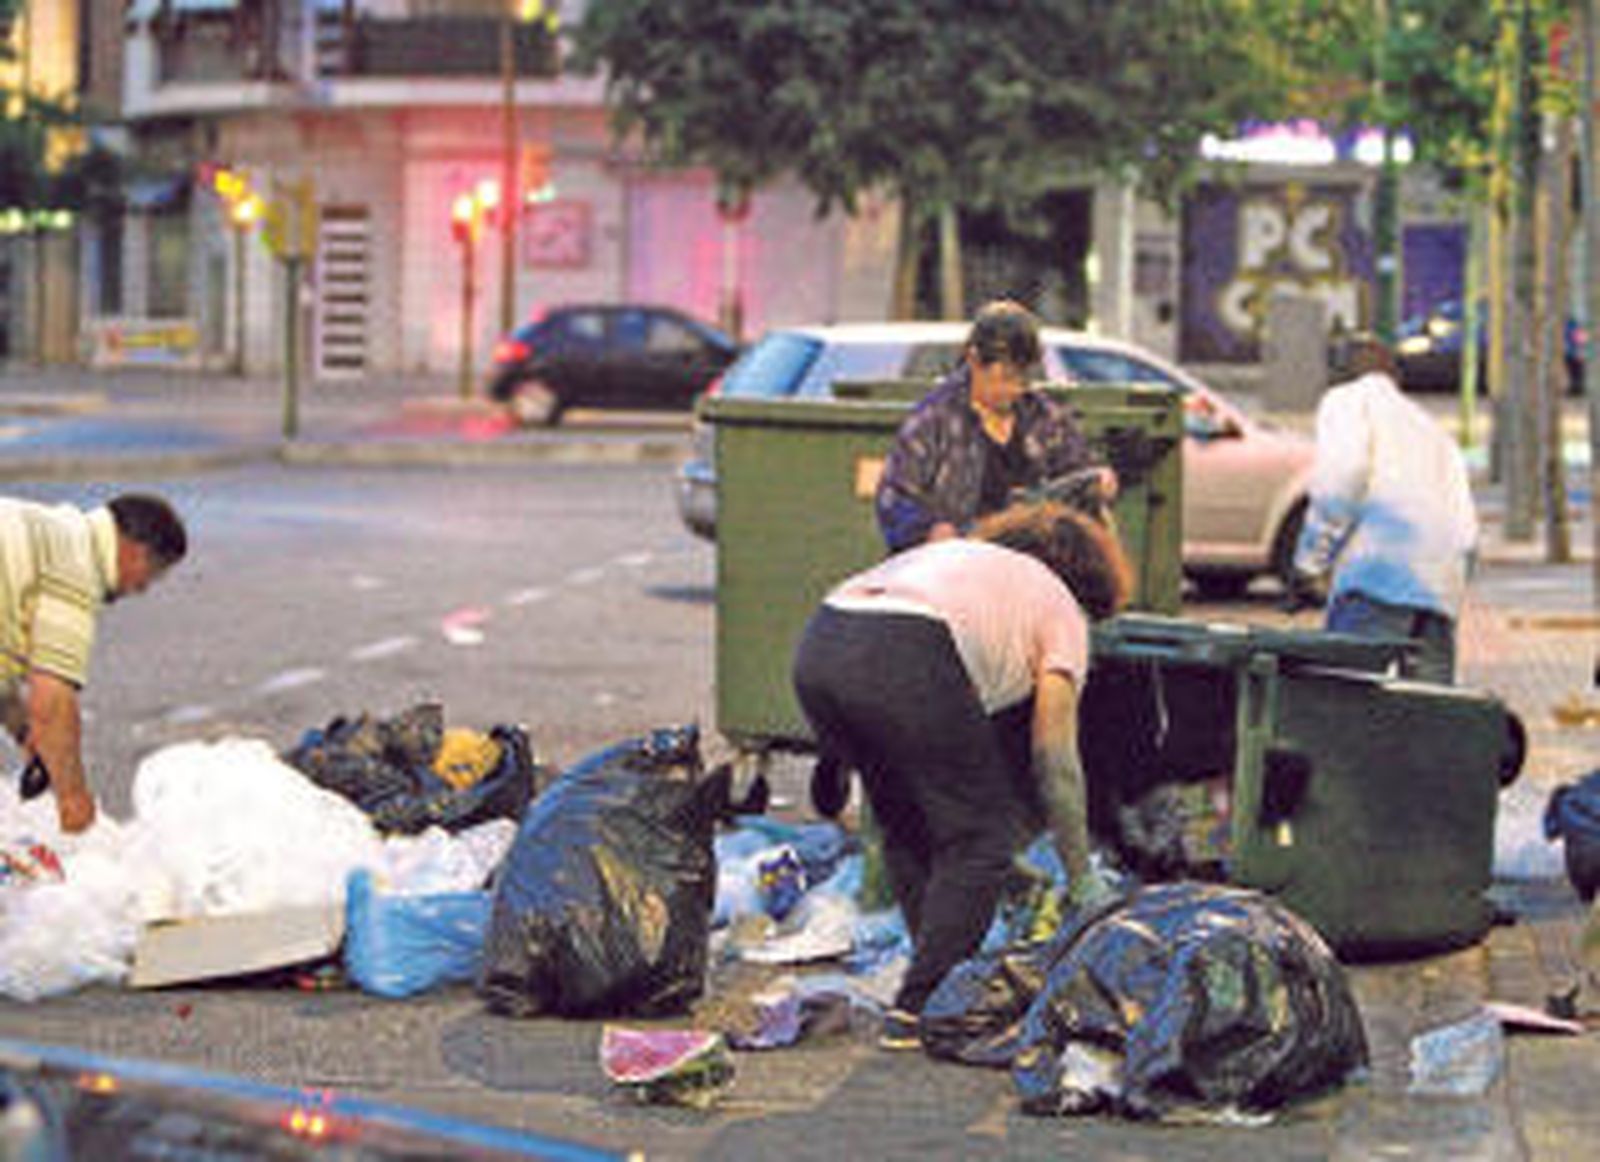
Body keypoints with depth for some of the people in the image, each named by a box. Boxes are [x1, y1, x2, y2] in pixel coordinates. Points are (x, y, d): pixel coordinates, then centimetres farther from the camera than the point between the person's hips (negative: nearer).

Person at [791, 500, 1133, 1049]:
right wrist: (1081, 879, 25)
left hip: (814, 651, 7)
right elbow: (1054, 759, 15)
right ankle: (918, 1009, 4)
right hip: (905, 664, -7)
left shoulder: (960, 556, 39)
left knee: (906, 827, 24)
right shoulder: (1060, 610, 20)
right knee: (979, 837, 7)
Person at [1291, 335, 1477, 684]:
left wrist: (1310, 560, -3)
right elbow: (1466, 531, 26)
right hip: (1443, 587, 7)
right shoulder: (1433, 429, 35)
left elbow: (1342, 474, -6)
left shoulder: (1348, 399, 15)